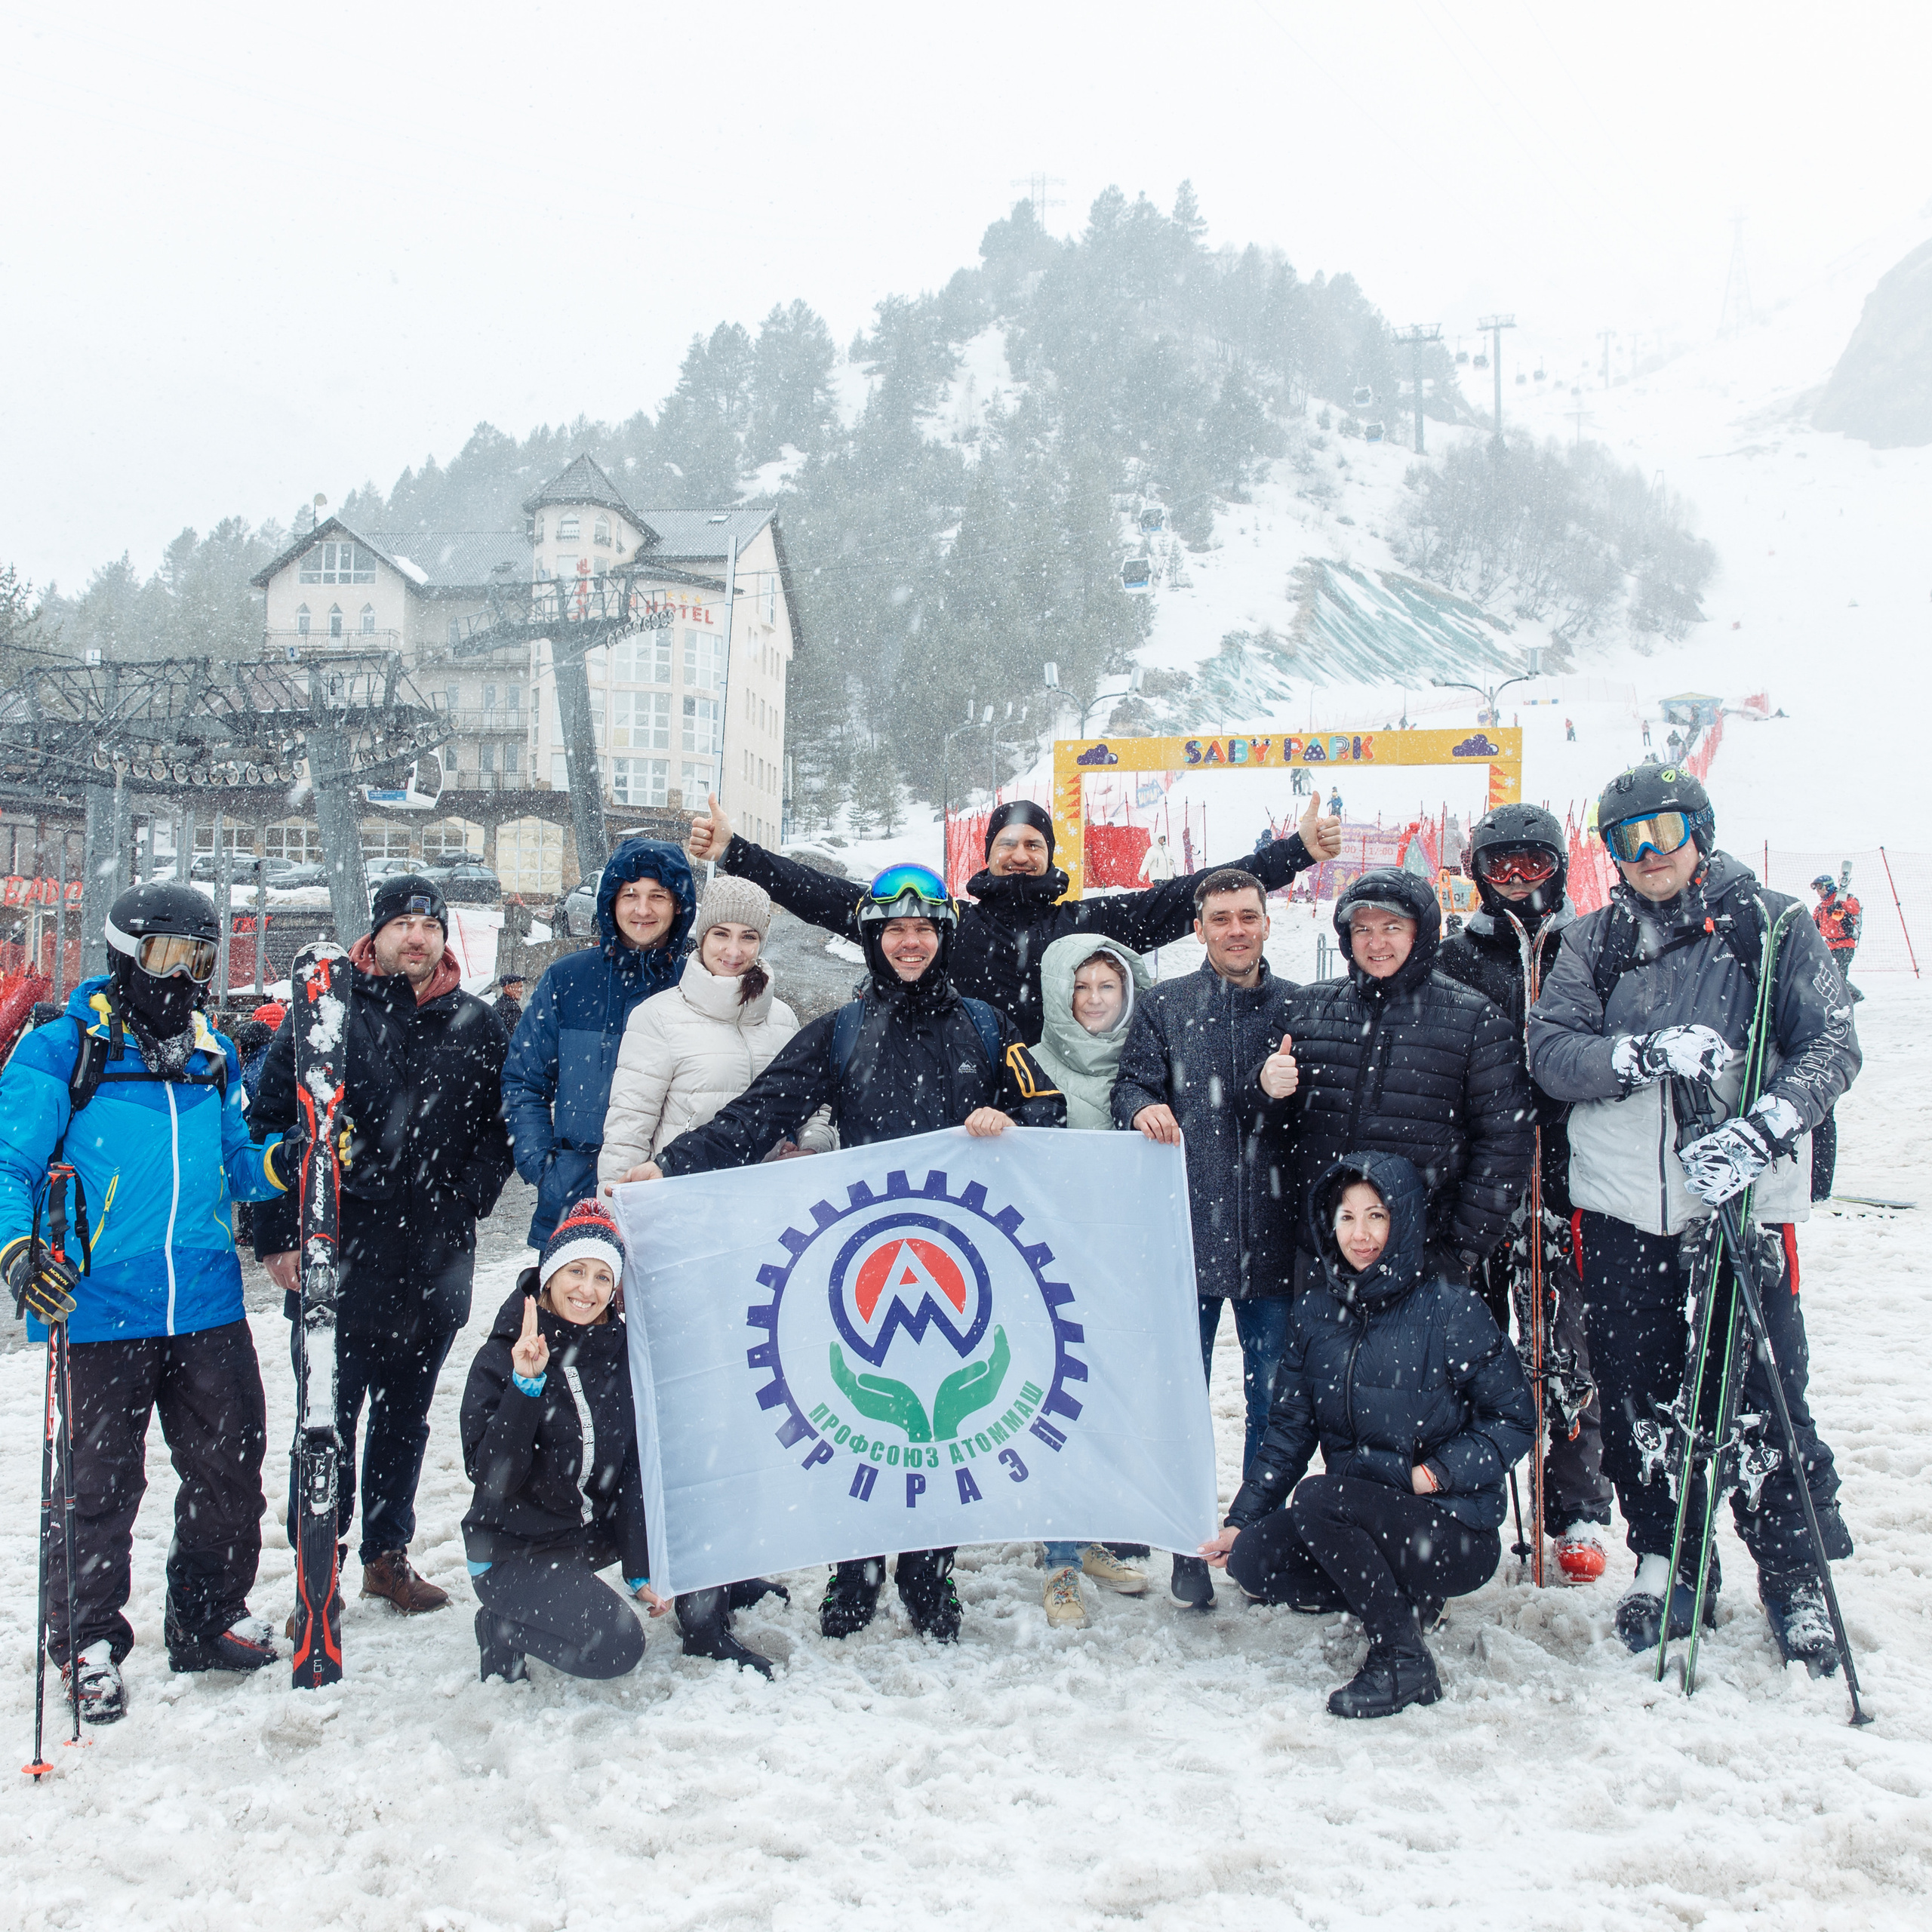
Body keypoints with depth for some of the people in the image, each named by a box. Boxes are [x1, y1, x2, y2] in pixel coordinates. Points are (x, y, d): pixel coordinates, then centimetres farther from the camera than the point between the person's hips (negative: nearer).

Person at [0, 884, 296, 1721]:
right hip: (99, 1308, -5)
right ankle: (87, 1643, 25)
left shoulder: (214, 1057, 12)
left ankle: (209, 1620, 30)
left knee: (231, 1465, 10)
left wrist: (279, 1164, -1)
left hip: (208, 1305, 5)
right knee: (100, 1485, 5)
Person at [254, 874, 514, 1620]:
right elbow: (270, 1123, -3)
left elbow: (497, 1129, 10)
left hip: (434, 1267, 3)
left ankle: (388, 1555, 30)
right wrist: (279, 1234, -7)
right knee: (329, 1419, 0)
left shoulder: (474, 1025, 7)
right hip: (335, 1258, -3)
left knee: (406, 1418, 15)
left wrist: (465, 1204, -4)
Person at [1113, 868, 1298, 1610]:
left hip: (1271, 1235, 1)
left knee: (1273, 1400, 9)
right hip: (1187, 1231, -1)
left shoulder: (1296, 1009, 8)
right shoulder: (1165, 1006, 5)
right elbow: (1130, 1083, 5)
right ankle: (1189, 1548, 20)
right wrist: (1143, 1106, -17)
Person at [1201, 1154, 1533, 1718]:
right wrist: (1241, 1519, 0)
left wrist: (1433, 1473, -18)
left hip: (1453, 1532, -6)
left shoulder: (1450, 1309, -12)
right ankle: (1403, 1601, 8)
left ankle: (1404, 1661, -10)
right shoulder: (1315, 1313, 3)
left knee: (1316, 1499, -28)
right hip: (1362, 1520, 6)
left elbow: (1512, 1419, -7)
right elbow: (1288, 1431, 7)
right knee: (1252, 1559, -15)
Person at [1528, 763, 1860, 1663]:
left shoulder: (1771, 926, 3)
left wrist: (1769, 1124, -20)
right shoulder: (1592, 942, 9)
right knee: (1636, 1394, 10)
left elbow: (1831, 1045, -3)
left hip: (1743, 1201, -2)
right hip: (1621, 1206, 2)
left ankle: (1793, 1575, 21)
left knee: (1765, 1394, 0)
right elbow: (1550, 1051, -1)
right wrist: (1648, 1053, -18)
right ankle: (1665, 1559, 28)